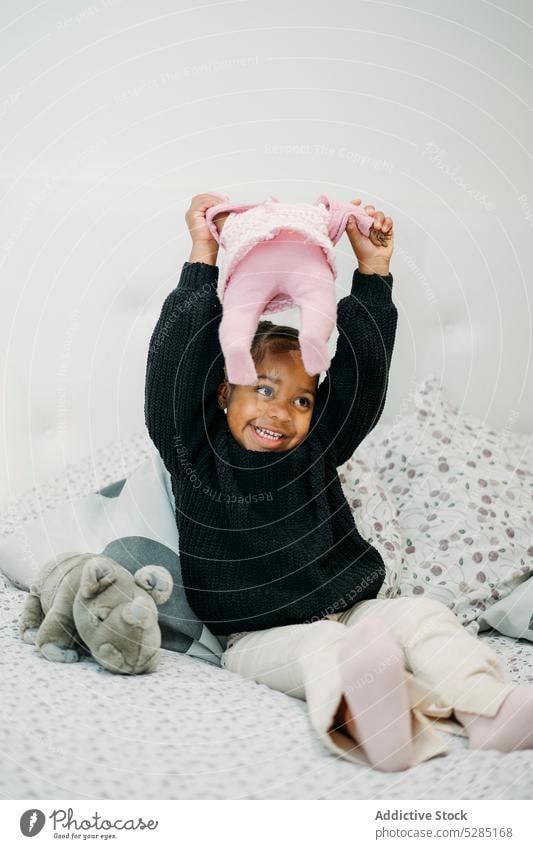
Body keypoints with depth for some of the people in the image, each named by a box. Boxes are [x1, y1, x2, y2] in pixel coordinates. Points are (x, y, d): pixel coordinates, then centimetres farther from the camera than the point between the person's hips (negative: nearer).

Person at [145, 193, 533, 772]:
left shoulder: (315, 449, 9)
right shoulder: (200, 456, -2)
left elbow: (363, 373, 7)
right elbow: (176, 366, -14)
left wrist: (373, 271, 3)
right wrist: (203, 258, -15)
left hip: (346, 610, 5)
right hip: (261, 637, -5)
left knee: (423, 615, -16)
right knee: (323, 649, -33)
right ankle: (361, 718, -59)